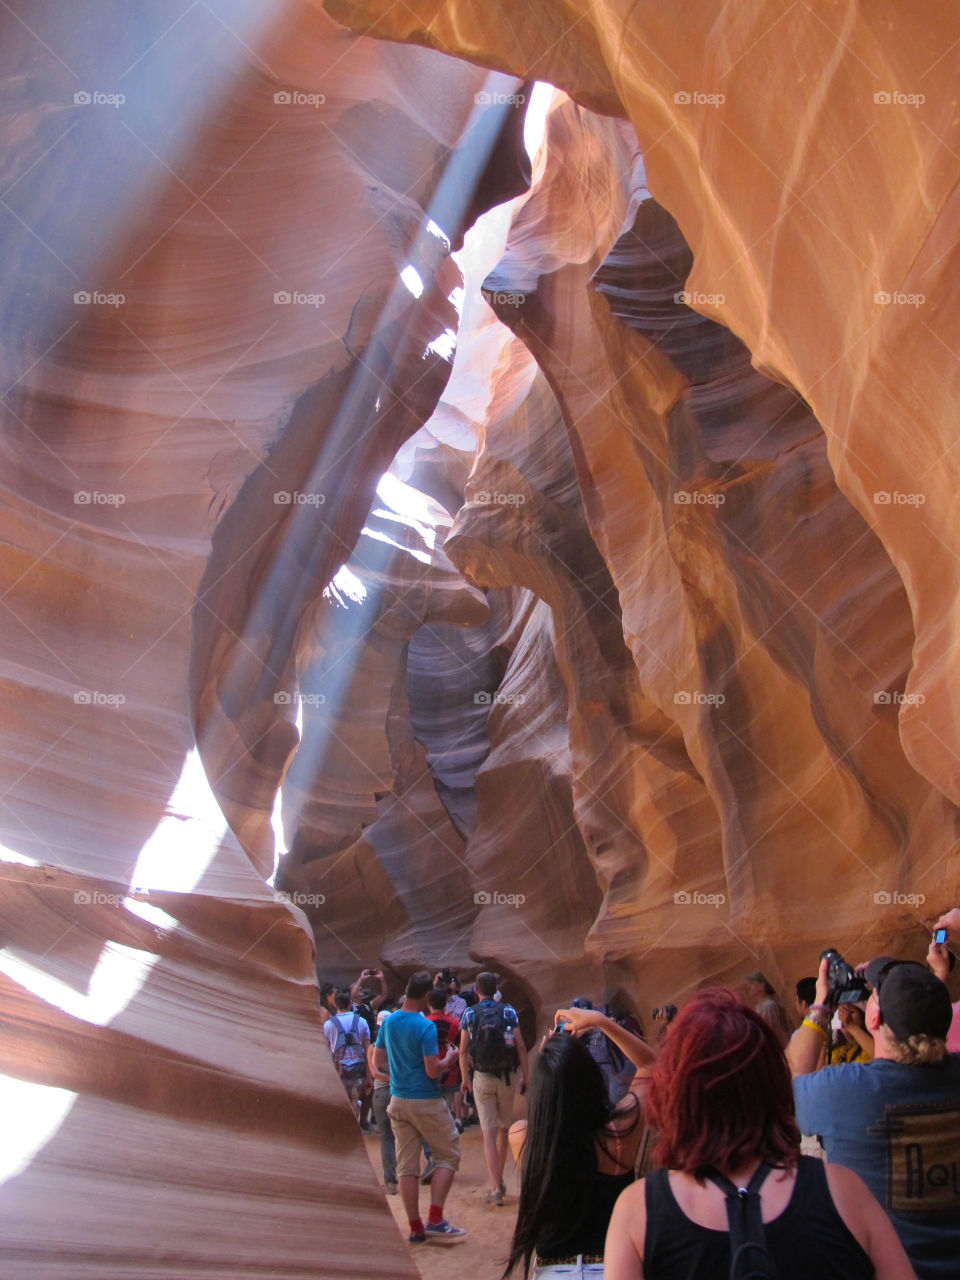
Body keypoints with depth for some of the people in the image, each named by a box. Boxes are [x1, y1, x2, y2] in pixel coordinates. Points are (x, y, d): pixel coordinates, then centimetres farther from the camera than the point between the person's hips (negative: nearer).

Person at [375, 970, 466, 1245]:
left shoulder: (388, 1023, 4)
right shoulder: (425, 1027, -16)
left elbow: (378, 1062, 12)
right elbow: (433, 1070, -19)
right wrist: (449, 1059, -1)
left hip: (398, 1101, 6)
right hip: (426, 1101, -6)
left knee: (406, 1165, 8)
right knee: (448, 1155, 6)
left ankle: (416, 1227, 10)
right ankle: (435, 1220, -2)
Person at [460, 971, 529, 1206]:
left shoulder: (469, 1014, -2)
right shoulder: (508, 1012, -1)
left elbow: (463, 1050, -4)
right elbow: (520, 1046, -5)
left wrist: (465, 1077, 7)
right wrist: (526, 1074, 1)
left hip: (482, 1077, -1)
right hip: (507, 1076, 1)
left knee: (489, 1133, -2)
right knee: (503, 1129, 17)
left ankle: (495, 1188, -12)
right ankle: (500, 1181, 27)